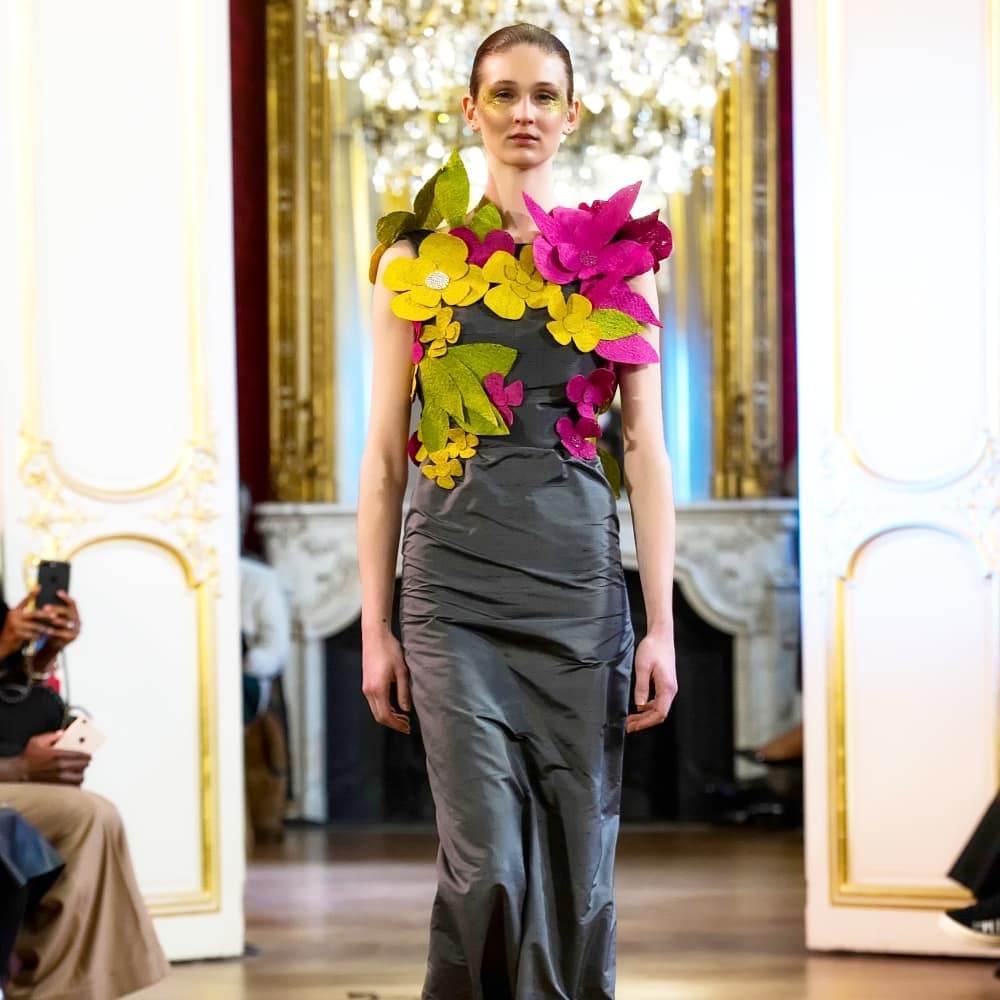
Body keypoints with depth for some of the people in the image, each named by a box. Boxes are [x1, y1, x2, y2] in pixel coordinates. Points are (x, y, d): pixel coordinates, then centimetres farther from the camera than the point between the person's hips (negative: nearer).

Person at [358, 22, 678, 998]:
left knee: (578, 861, 4)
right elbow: (384, 456, 6)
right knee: (488, 860, -10)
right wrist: (376, 628, 2)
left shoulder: (617, 260, 8)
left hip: (581, 582, 2)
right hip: (456, 586, -1)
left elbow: (646, 449, 6)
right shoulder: (417, 259, 6)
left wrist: (661, 626, 0)